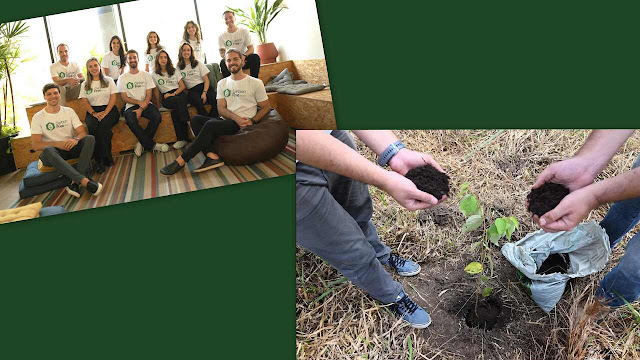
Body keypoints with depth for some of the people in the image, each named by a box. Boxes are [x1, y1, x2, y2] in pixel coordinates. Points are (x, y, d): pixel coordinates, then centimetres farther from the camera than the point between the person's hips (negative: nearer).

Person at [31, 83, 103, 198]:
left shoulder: (69, 111, 9)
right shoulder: (38, 117, 0)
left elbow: (82, 132, 0)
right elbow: (36, 145, -9)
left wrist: (76, 139, -25)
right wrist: (58, 144, -25)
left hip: (71, 148, 3)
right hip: (54, 152, -3)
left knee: (90, 139, -26)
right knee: (48, 150, -38)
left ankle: (75, 183, -39)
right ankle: (84, 181, -49)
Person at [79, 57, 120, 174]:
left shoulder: (108, 80, 12)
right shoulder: (85, 85, 17)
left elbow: (113, 98, 3)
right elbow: (84, 102, 9)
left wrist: (105, 113, -11)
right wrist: (94, 113, -11)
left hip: (109, 110, -1)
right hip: (92, 111, 2)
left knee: (103, 126, -34)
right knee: (92, 127, -32)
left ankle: (104, 158, -23)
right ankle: (99, 160, -28)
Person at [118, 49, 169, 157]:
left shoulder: (146, 75, 9)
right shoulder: (122, 78, 8)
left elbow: (149, 95, 2)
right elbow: (125, 98, 2)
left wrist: (141, 109, -13)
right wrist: (139, 102, -15)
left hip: (145, 104, 1)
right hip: (131, 106, -1)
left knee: (157, 116, -31)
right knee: (131, 120, -34)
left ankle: (142, 143, -14)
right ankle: (152, 145, -23)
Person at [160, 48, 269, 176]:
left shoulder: (256, 83, 5)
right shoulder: (222, 83, 17)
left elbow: (266, 108, 5)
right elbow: (221, 109, 6)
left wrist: (252, 121, -14)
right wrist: (236, 117, -16)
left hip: (243, 124, -5)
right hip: (227, 121, 6)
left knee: (210, 124, -29)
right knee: (196, 119, -19)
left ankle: (181, 161, -24)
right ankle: (212, 156, -34)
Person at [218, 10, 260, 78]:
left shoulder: (244, 31, 2)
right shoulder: (221, 36, 2)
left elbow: (251, 49, -5)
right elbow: (222, 54, -8)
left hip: (244, 60, 1)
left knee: (255, 57, -28)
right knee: (223, 62, -33)